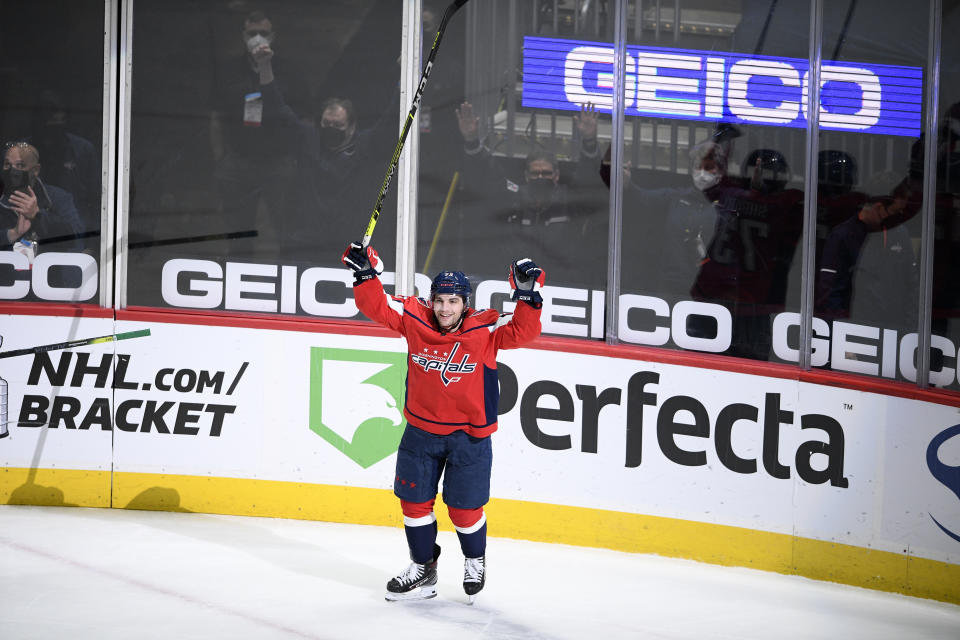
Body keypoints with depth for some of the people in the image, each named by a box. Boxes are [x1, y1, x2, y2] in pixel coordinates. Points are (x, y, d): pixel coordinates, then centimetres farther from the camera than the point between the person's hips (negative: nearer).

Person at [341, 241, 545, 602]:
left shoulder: (486, 329, -14)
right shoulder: (414, 319, -8)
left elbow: (523, 331, -21)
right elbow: (376, 307, -4)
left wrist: (527, 296, -33)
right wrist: (366, 274, -17)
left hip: (468, 436, -3)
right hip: (421, 430, 3)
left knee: (464, 509, 3)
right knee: (414, 501, 10)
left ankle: (475, 562, 32)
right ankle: (423, 569, 27)